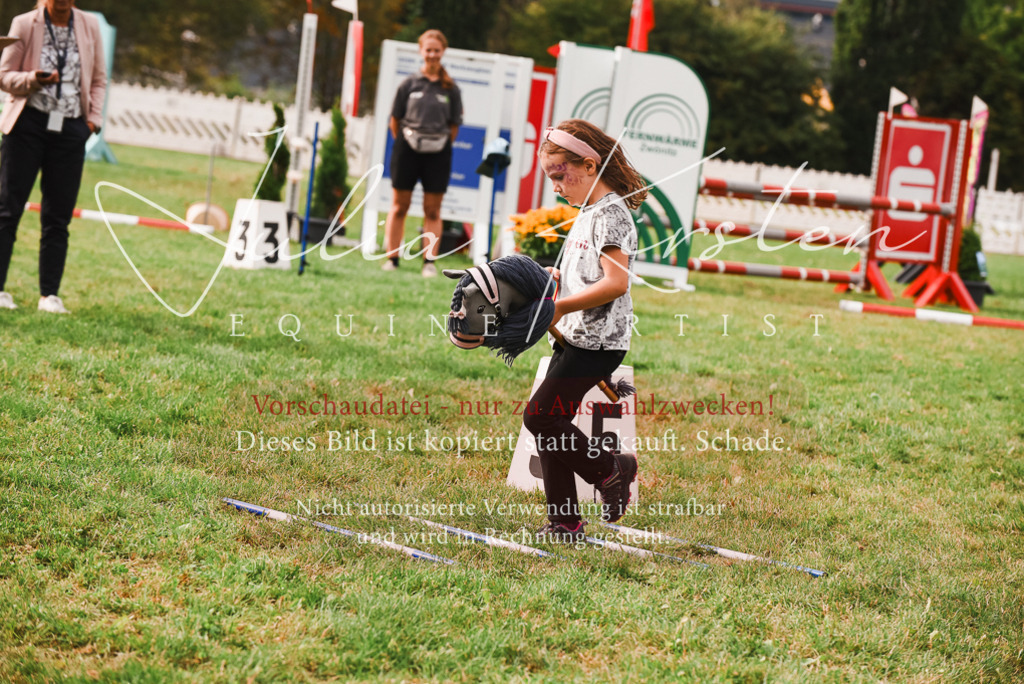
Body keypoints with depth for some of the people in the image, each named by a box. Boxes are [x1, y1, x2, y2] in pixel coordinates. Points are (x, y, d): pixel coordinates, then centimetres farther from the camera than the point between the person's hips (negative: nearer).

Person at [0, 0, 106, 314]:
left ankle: (49, 294, 8)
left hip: (70, 129, 2)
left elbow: (99, 79, 15)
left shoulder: (90, 26, 7)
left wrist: (94, 117, 2)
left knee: (58, 217, 3)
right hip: (28, 122, -2)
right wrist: (33, 80, -18)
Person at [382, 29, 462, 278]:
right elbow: (395, 120, 6)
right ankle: (392, 257, 13)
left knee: (433, 210, 3)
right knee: (399, 206, 6)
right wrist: (405, 143, 6)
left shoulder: (450, 89, 1)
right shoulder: (409, 84, 1)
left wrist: (440, 145, 2)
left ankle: (430, 261, 7)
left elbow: (454, 125, 5)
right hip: (407, 150, 0)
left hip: (438, 153, 0)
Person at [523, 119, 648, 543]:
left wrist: (560, 306, -22)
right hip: (574, 338, 10)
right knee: (548, 424, 7)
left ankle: (610, 471, 5)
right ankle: (564, 523, 12)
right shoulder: (588, 213, 16)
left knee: (539, 416, -12)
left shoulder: (611, 215, -15)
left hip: (597, 343, -10)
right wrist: (554, 276, 11)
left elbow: (616, 283, -24)